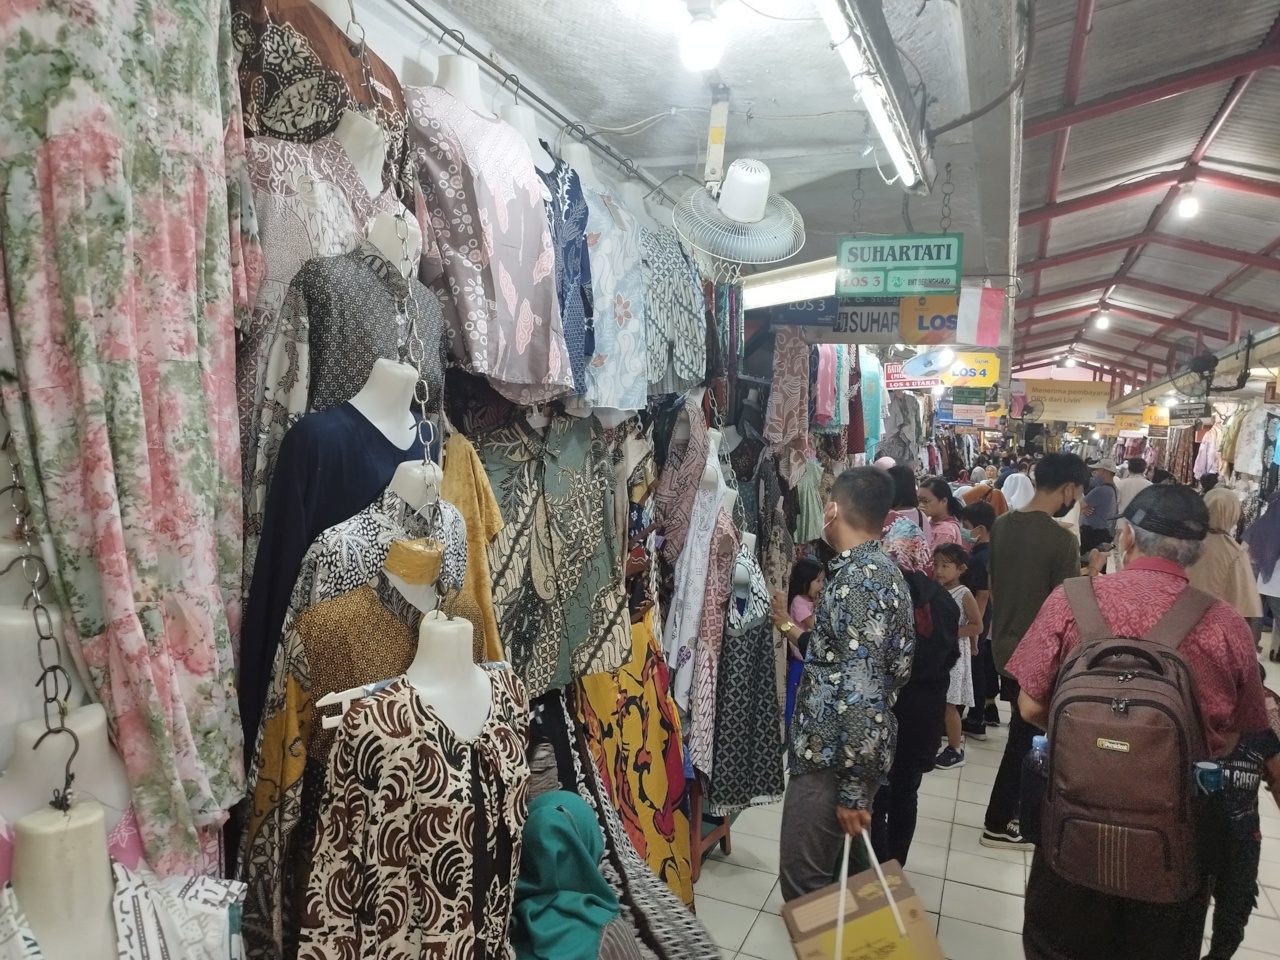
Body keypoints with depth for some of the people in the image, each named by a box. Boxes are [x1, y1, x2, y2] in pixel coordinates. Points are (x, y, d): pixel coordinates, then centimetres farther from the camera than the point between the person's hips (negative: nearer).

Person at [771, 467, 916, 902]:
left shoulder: (857, 579, -22)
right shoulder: (879, 571, 9)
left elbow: (863, 691, -26)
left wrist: (853, 787, -23)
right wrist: (791, 629, 25)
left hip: (834, 757, -10)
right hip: (839, 749, 10)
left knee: (802, 881, 3)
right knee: (828, 871, 22)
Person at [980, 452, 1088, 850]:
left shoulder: (1001, 526, 0)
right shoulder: (1062, 540, -21)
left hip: (1004, 645, 7)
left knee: (1023, 732, 22)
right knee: (1024, 739, 8)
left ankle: (1016, 810, 36)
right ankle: (997, 824, 20)